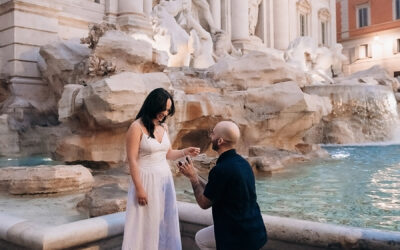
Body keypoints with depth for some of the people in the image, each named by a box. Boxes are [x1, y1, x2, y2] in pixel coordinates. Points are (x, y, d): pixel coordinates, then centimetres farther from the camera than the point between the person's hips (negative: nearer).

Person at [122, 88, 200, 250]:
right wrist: (139, 188, -16)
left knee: (165, 221, 13)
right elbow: (132, 160, -14)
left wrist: (186, 152, 1)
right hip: (147, 180, -6)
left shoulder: (163, 127, 7)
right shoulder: (137, 127, -12)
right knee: (145, 223, 4)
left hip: (165, 179, 7)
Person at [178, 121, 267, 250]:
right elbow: (211, 193, 10)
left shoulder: (221, 169, -25)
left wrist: (192, 177, -1)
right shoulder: (241, 162, 3)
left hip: (239, 235, -8)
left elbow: (204, 203, -12)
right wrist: (193, 175, 12)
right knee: (202, 237, 25)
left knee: (201, 238, 18)